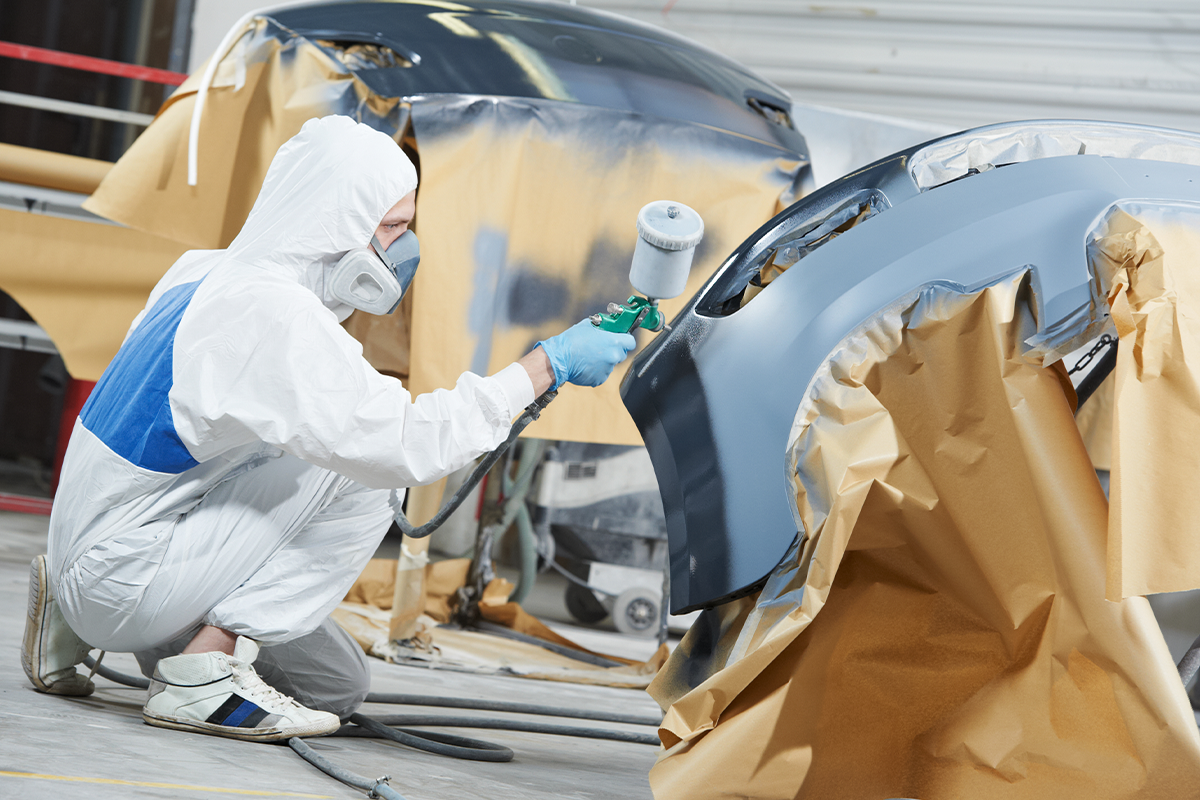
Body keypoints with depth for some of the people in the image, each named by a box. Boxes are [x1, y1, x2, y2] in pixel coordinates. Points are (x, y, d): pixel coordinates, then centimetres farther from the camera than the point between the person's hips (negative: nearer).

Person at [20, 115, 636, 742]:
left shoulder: (207, 270, 7)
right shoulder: (270, 313, -24)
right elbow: (407, 446, -27)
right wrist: (548, 365, -20)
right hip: (120, 569, -10)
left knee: (338, 688, 16)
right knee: (363, 475, -20)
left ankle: (80, 622, 15)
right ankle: (206, 671, -14)